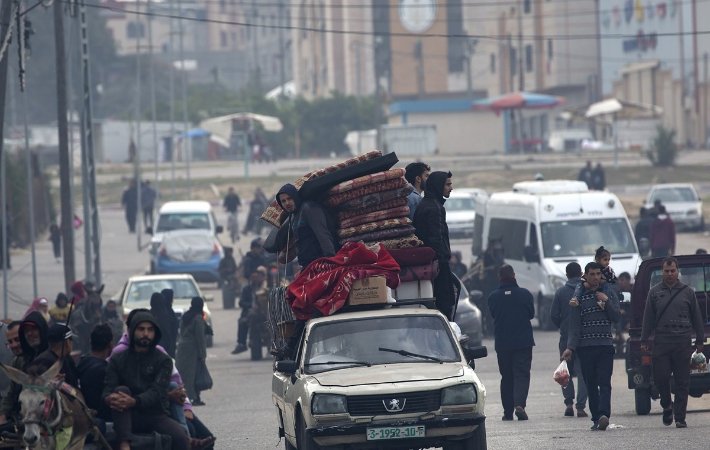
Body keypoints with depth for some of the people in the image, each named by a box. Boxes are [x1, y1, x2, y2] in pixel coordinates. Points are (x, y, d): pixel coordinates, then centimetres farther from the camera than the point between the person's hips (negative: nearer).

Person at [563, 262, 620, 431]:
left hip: (605, 345, 0)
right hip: (585, 346, 0)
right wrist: (570, 348, -8)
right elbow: (575, 325, 2)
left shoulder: (608, 292, 9)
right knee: (591, 385, 1)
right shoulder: (579, 296, 5)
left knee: (604, 382, -13)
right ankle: (596, 418, 5)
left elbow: (616, 317, 6)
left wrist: (606, 302, -8)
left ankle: (603, 415, -25)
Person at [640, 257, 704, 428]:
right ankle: (667, 406, 21)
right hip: (661, 342, 0)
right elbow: (648, 318, 10)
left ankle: (680, 417, 2)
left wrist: (700, 341, 9)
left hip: (683, 342, 0)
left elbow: (697, 318, 13)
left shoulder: (687, 292, 10)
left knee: (682, 382, -1)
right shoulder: (655, 292, 10)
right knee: (660, 377, -6)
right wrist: (644, 341, 4)